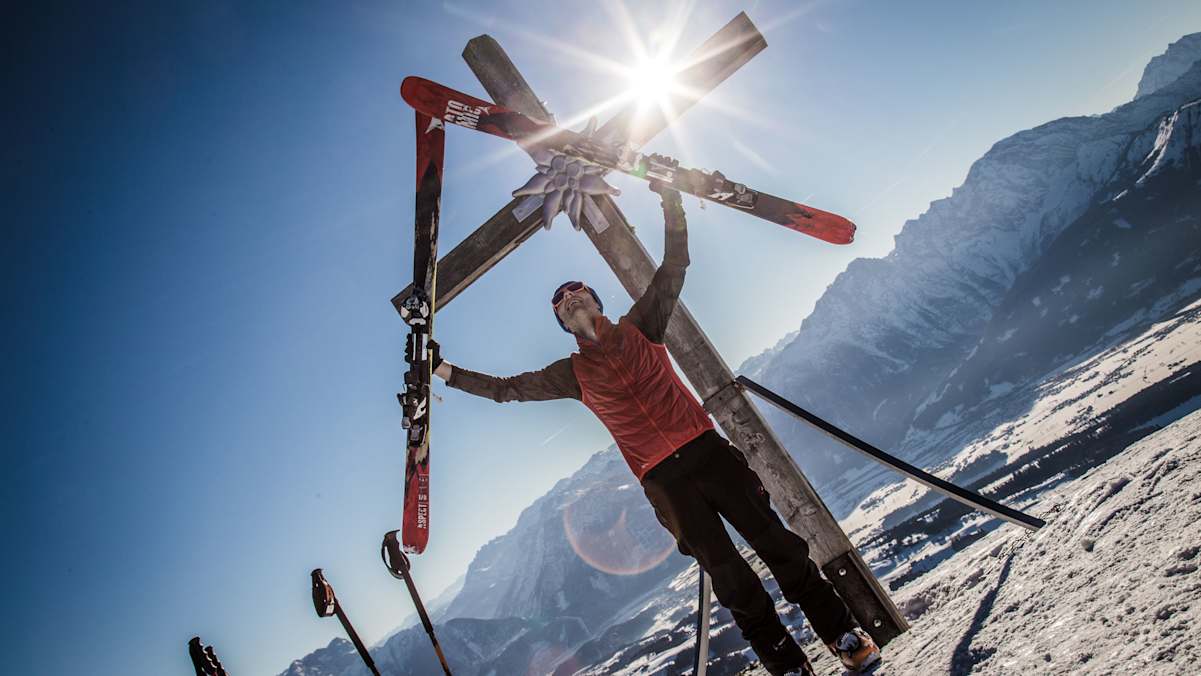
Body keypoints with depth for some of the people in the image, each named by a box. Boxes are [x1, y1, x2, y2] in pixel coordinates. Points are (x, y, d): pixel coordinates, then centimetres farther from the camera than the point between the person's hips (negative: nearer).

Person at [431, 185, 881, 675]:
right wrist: (447, 372, 16)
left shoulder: (638, 327, 11)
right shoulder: (574, 373, 12)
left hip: (705, 449, 0)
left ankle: (841, 633, 12)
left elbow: (674, 267, 7)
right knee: (724, 571, -2)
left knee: (773, 539, 0)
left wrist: (670, 203, -1)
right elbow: (507, 388, 18)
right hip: (661, 478, 0)